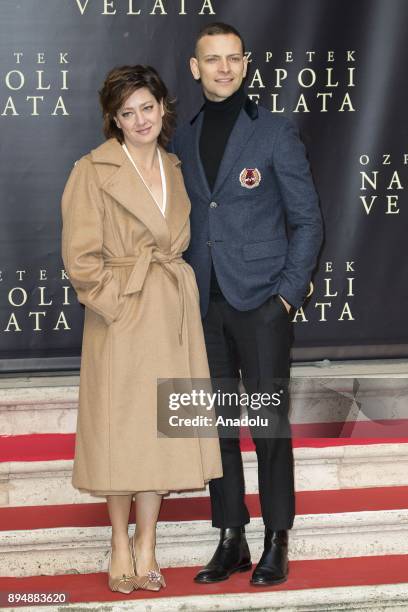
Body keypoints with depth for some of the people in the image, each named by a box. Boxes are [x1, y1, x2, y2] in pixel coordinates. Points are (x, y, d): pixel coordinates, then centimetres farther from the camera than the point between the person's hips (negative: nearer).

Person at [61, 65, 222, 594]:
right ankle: (121, 544, 16)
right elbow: (80, 258, -10)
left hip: (173, 313, 5)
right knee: (120, 429, 2)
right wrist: (120, 301, -13)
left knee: (160, 427, 7)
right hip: (121, 318, -5)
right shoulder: (94, 170, -6)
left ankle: (146, 544, 16)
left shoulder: (175, 170, 12)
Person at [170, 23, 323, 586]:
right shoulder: (183, 141, 11)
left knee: (268, 423, -2)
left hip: (262, 303, -4)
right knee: (217, 423, 7)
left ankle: (276, 544, 9)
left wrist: (288, 293, -8)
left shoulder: (275, 132, -1)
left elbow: (307, 220, 0)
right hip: (204, 306, 4)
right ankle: (231, 541, 17)